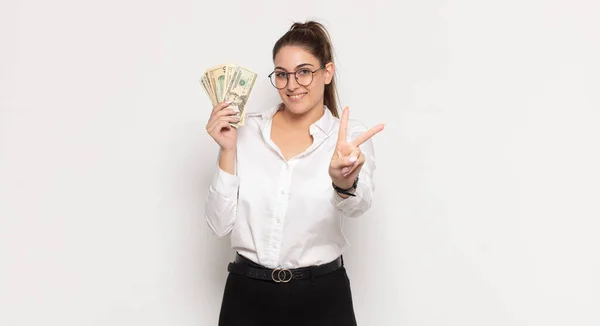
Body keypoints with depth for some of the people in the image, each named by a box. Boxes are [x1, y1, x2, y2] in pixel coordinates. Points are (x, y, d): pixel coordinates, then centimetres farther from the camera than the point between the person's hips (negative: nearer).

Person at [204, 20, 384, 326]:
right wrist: (228, 150, -15)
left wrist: (345, 181, -47)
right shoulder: (247, 129, -2)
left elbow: (358, 203, -26)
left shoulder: (350, 136, -5)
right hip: (247, 295, 1)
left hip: (322, 296, -1)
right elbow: (220, 224, -4)